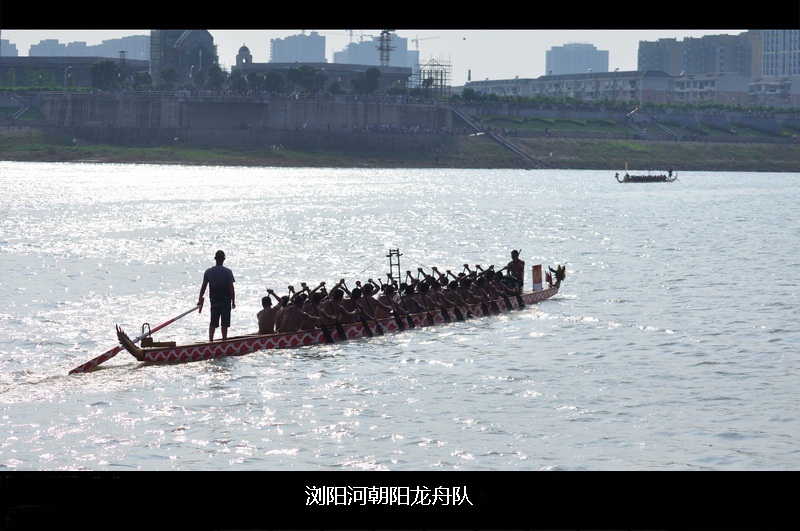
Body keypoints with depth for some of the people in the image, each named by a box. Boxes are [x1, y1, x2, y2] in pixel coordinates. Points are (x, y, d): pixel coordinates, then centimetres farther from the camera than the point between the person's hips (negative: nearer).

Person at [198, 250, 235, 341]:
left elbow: (203, 287, 0)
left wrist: (200, 300, 9)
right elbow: (231, 288, -10)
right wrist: (233, 301, -3)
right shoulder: (228, 272, -10)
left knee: (213, 323, 11)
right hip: (226, 301, -3)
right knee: (224, 323, 3)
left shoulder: (208, 272, -2)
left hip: (214, 301, 3)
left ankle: (210, 340, 7)